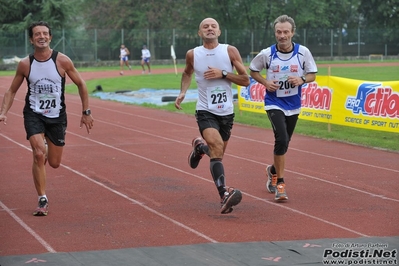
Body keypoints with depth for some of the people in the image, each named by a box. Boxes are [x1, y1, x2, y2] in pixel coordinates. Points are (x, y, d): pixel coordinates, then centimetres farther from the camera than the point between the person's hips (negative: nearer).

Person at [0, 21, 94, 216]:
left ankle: (46, 152, 46)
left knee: (54, 163, 7)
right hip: (33, 114, -1)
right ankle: (42, 200, -7)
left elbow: (81, 85, 1)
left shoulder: (62, 61, -11)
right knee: (38, 154, -20)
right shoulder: (25, 64, -8)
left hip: (57, 116, 1)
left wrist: (86, 112, 1)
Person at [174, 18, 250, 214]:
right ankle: (224, 195, -35)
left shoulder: (230, 51, -4)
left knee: (218, 152, 16)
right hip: (205, 111, -2)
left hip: (226, 112, 3)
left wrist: (223, 74, -16)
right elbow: (187, 73, 21)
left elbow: (245, 80, -4)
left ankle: (199, 147, 52)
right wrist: (182, 93, 7)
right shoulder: (193, 55, -1)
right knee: (217, 146, -27)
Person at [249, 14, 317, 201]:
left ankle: (273, 170, 45)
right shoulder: (267, 54, -10)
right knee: (282, 139, -21)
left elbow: (312, 74, 3)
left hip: (293, 105, 3)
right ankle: (280, 183, -12)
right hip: (274, 103, -3)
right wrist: (265, 82, -11)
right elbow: (252, 70, 6)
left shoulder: (303, 52, -7)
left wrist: (301, 79, -18)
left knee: (284, 143, 15)